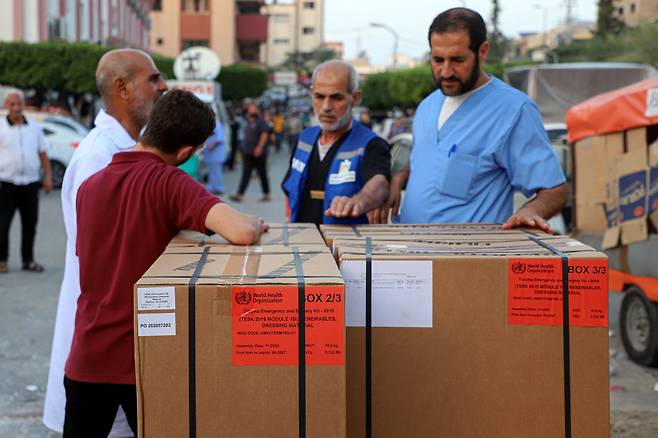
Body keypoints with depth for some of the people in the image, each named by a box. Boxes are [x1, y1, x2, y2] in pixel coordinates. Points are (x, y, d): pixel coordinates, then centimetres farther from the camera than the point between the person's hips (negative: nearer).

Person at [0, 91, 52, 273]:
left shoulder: (34, 128, 12)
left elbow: (43, 153, 14)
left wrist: (48, 176, 6)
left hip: (30, 183, 3)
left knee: (30, 223, 5)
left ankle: (28, 260, 14)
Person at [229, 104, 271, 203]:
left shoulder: (261, 121, -8)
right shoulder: (248, 122, 16)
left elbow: (264, 134, -17)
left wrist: (259, 147, -23)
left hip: (258, 153, -7)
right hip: (247, 153, 7)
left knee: (262, 174, 4)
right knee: (246, 174, 0)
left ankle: (266, 194, 15)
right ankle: (239, 195, -7)